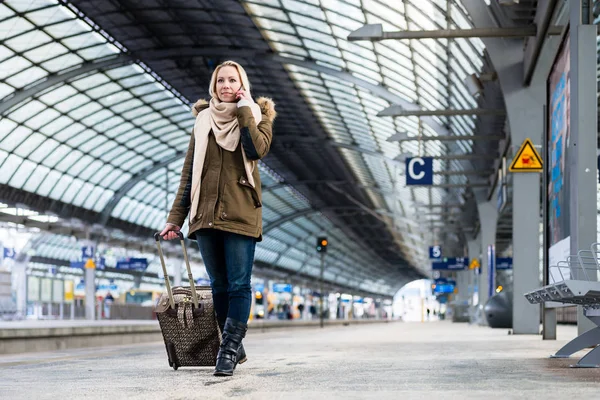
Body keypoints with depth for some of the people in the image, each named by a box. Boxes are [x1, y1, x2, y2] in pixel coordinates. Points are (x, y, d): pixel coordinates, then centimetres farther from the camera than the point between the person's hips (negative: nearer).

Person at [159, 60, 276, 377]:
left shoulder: (257, 115, 7)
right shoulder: (203, 121, 14)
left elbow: (258, 149, -15)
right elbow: (189, 171, 12)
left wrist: (244, 110, -9)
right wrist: (175, 217, 6)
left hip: (240, 215, -3)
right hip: (206, 214, 3)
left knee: (239, 285, -8)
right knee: (219, 286, 7)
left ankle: (229, 350, -5)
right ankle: (234, 348, 17)